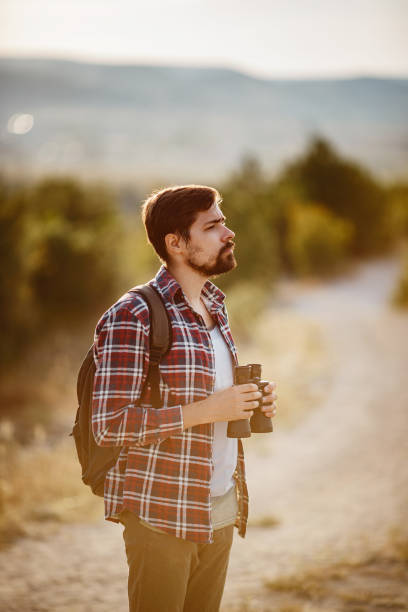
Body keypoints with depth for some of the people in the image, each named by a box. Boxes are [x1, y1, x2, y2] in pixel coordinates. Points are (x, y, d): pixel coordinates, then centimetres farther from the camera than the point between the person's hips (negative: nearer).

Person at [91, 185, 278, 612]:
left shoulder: (214, 309, 14)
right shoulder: (131, 318, -13)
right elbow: (108, 425, -19)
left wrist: (251, 403, 3)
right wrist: (208, 409, -22)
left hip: (222, 512, 7)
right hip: (163, 516, -7)